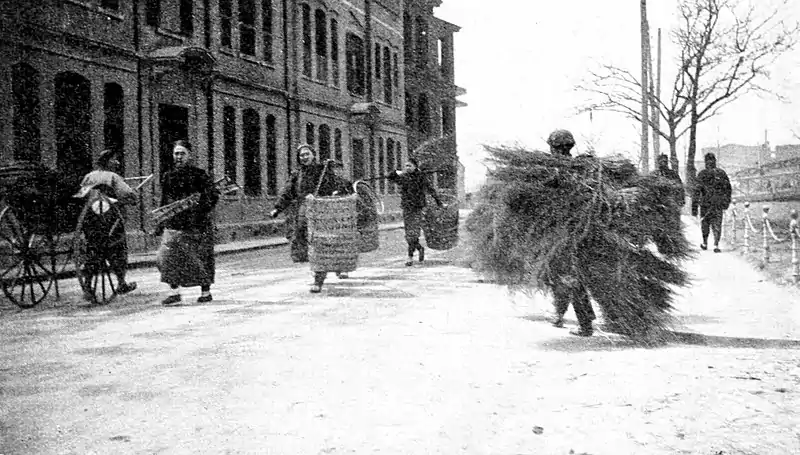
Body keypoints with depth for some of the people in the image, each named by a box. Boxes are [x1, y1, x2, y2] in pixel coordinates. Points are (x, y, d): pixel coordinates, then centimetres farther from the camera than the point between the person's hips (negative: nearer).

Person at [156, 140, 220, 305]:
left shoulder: (199, 175, -1)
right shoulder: (168, 177, 12)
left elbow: (213, 196, -5)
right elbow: (164, 202, 18)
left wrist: (201, 211, -16)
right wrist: (161, 224, 15)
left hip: (197, 225, -4)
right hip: (174, 224, 4)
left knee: (201, 257, 2)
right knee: (167, 255, -10)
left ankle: (206, 292, 16)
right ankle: (174, 292, -5)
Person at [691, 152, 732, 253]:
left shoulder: (702, 174, -8)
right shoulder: (722, 173, 2)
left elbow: (696, 191, -12)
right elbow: (728, 189, 9)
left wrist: (694, 208, -10)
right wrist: (726, 203, 20)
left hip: (706, 203, -2)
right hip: (719, 204, 2)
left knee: (705, 223, 16)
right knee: (717, 224, 3)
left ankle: (705, 244, 28)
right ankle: (716, 245, -10)